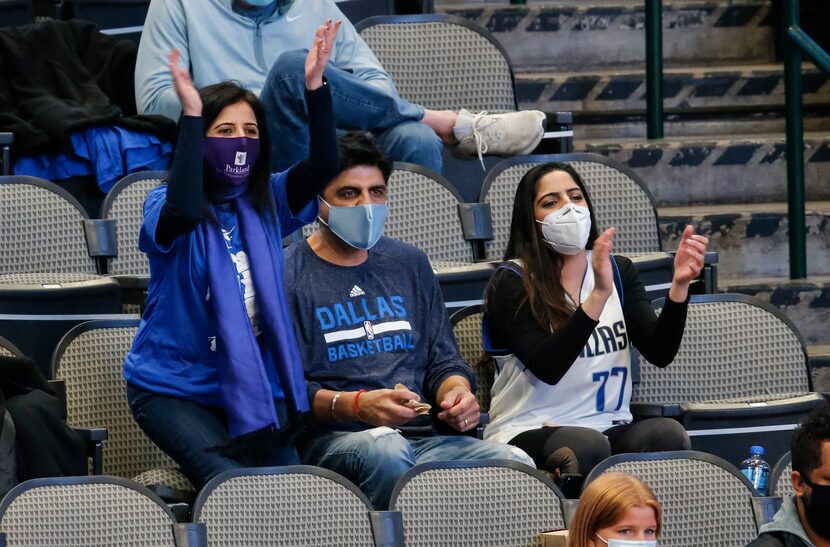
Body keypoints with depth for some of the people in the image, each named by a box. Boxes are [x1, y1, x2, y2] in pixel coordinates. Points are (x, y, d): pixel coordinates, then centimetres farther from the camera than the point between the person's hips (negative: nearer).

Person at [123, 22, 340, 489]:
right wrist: (191, 116, -33)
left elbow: (323, 167, -10)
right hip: (175, 388, -4)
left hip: (254, 386, 4)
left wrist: (316, 87, -22)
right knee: (233, 483, -28)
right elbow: (182, 212, -32)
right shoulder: (163, 206, -8)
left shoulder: (267, 203, 5)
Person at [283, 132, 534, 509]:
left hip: (423, 434, 4)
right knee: (385, 450, -41)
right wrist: (357, 405, -21)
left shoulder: (409, 264, 24)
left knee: (515, 465, -27)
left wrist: (455, 391, 0)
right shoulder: (287, 276, 5)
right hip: (332, 437, -4)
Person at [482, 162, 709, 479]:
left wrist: (680, 285, -18)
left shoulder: (618, 271, 12)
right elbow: (547, 368, -19)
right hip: (529, 433, -4)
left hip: (608, 428, 4)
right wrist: (598, 295, -28)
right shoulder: (511, 282, -2)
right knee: (587, 446, -37)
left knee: (668, 434, -29)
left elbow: (660, 353, -2)